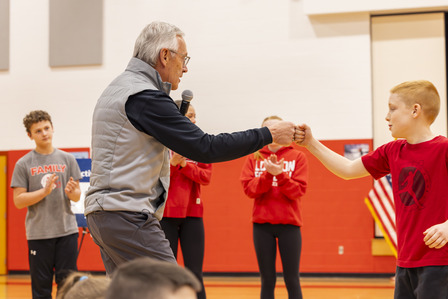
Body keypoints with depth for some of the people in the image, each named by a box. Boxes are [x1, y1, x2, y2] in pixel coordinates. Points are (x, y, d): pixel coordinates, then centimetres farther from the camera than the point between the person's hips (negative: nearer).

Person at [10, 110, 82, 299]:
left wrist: (71, 192, -14)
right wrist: (45, 191, -16)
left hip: (67, 231, 2)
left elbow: (77, 196, 9)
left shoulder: (67, 159, 7)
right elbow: (18, 201, -4)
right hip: (38, 234, -1)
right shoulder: (24, 164, 1)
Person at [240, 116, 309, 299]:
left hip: (289, 223, -1)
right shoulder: (254, 158, 8)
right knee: (267, 280, 4)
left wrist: (279, 174, -19)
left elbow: (299, 190, -5)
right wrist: (268, 173, -17)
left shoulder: (297, 157, 4)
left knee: (292, 280, 0)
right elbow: (249, 189, -3)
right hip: (262, 224, 1)